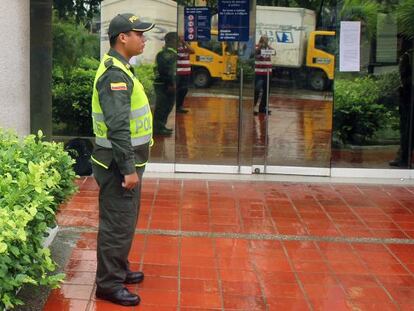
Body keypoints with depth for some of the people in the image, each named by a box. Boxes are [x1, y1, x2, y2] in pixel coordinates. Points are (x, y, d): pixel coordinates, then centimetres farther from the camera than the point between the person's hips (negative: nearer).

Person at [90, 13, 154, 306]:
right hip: (118, 163, -10)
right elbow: (117, 127, -26)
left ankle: (119, 269, 34)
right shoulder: (115, 74, -20)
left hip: (126, 160, 10)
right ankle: (109, 284, 8)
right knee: (117, 224, -2)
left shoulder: (121, 68, 13)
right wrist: (128, 169, -25)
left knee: (125, 220, 21)